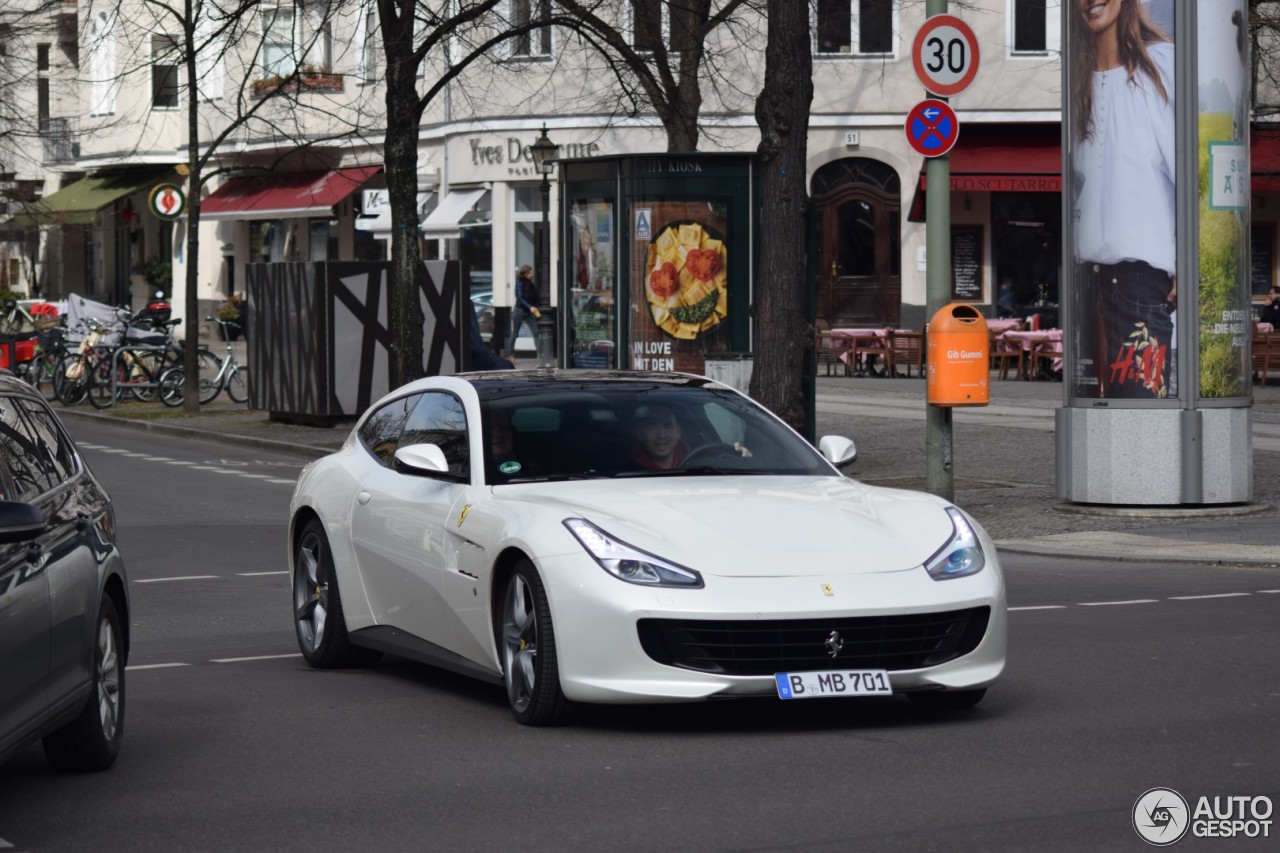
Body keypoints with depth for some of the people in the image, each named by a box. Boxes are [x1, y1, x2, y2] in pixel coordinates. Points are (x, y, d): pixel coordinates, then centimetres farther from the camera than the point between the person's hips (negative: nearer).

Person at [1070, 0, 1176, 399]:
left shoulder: (1161, 62, 0)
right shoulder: (1079, 78, 17)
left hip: (1142, 262, -5)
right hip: (1085, 264, 5)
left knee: (1137, 392, -13)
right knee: (1087, 392, 0)